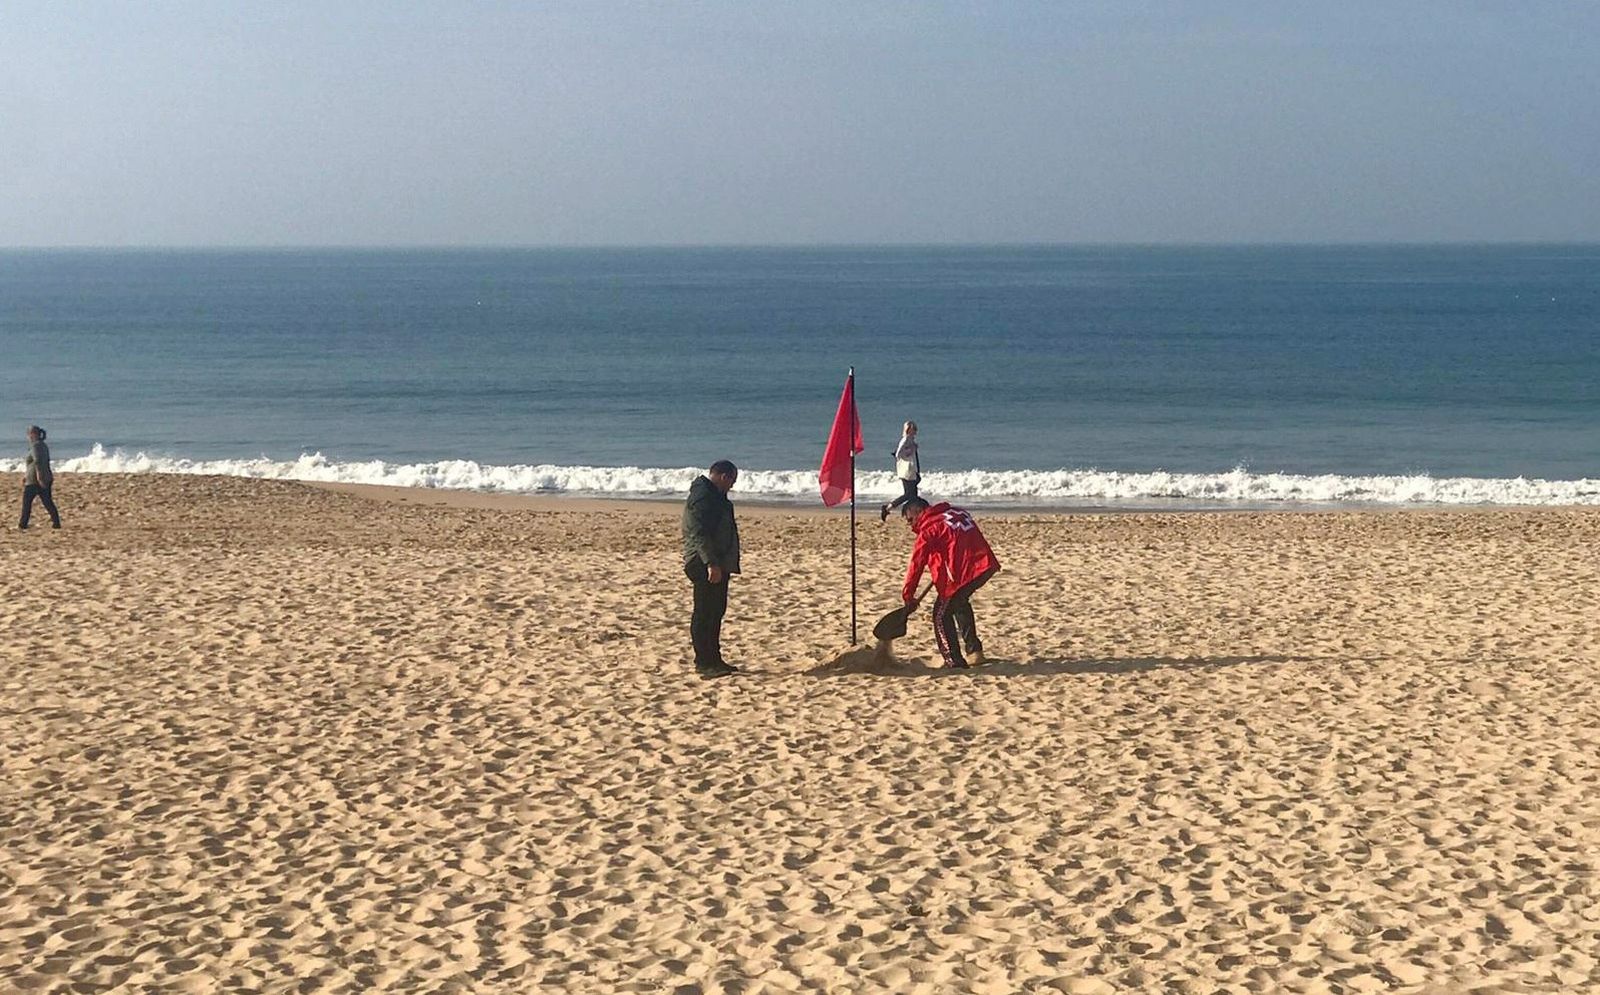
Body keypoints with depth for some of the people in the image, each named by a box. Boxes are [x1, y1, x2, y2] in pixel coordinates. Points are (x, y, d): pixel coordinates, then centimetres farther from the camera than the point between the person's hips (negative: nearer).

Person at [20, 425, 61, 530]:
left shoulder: (36, 446, -13)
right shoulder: (43, 446, 16)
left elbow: (37, 461, -25)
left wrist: (39, 477, -30)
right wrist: (26, 475, 28)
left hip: (35, 480, -8)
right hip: (46, 479, 8)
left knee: (26, 500, 5)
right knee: (47, 501, 6)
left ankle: (23, 524, 11)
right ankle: (56, 523, -2)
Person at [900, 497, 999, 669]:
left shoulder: (928, 529, -2)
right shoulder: (957, 513, 20)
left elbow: (916, 564, -1)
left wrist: (908, 595, 6)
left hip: (963, 572, -8)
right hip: (986, 565, 8)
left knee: (941, 615, 6)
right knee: (960, 603, 31)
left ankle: (954, 660, 4)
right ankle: (974, 650, 32)